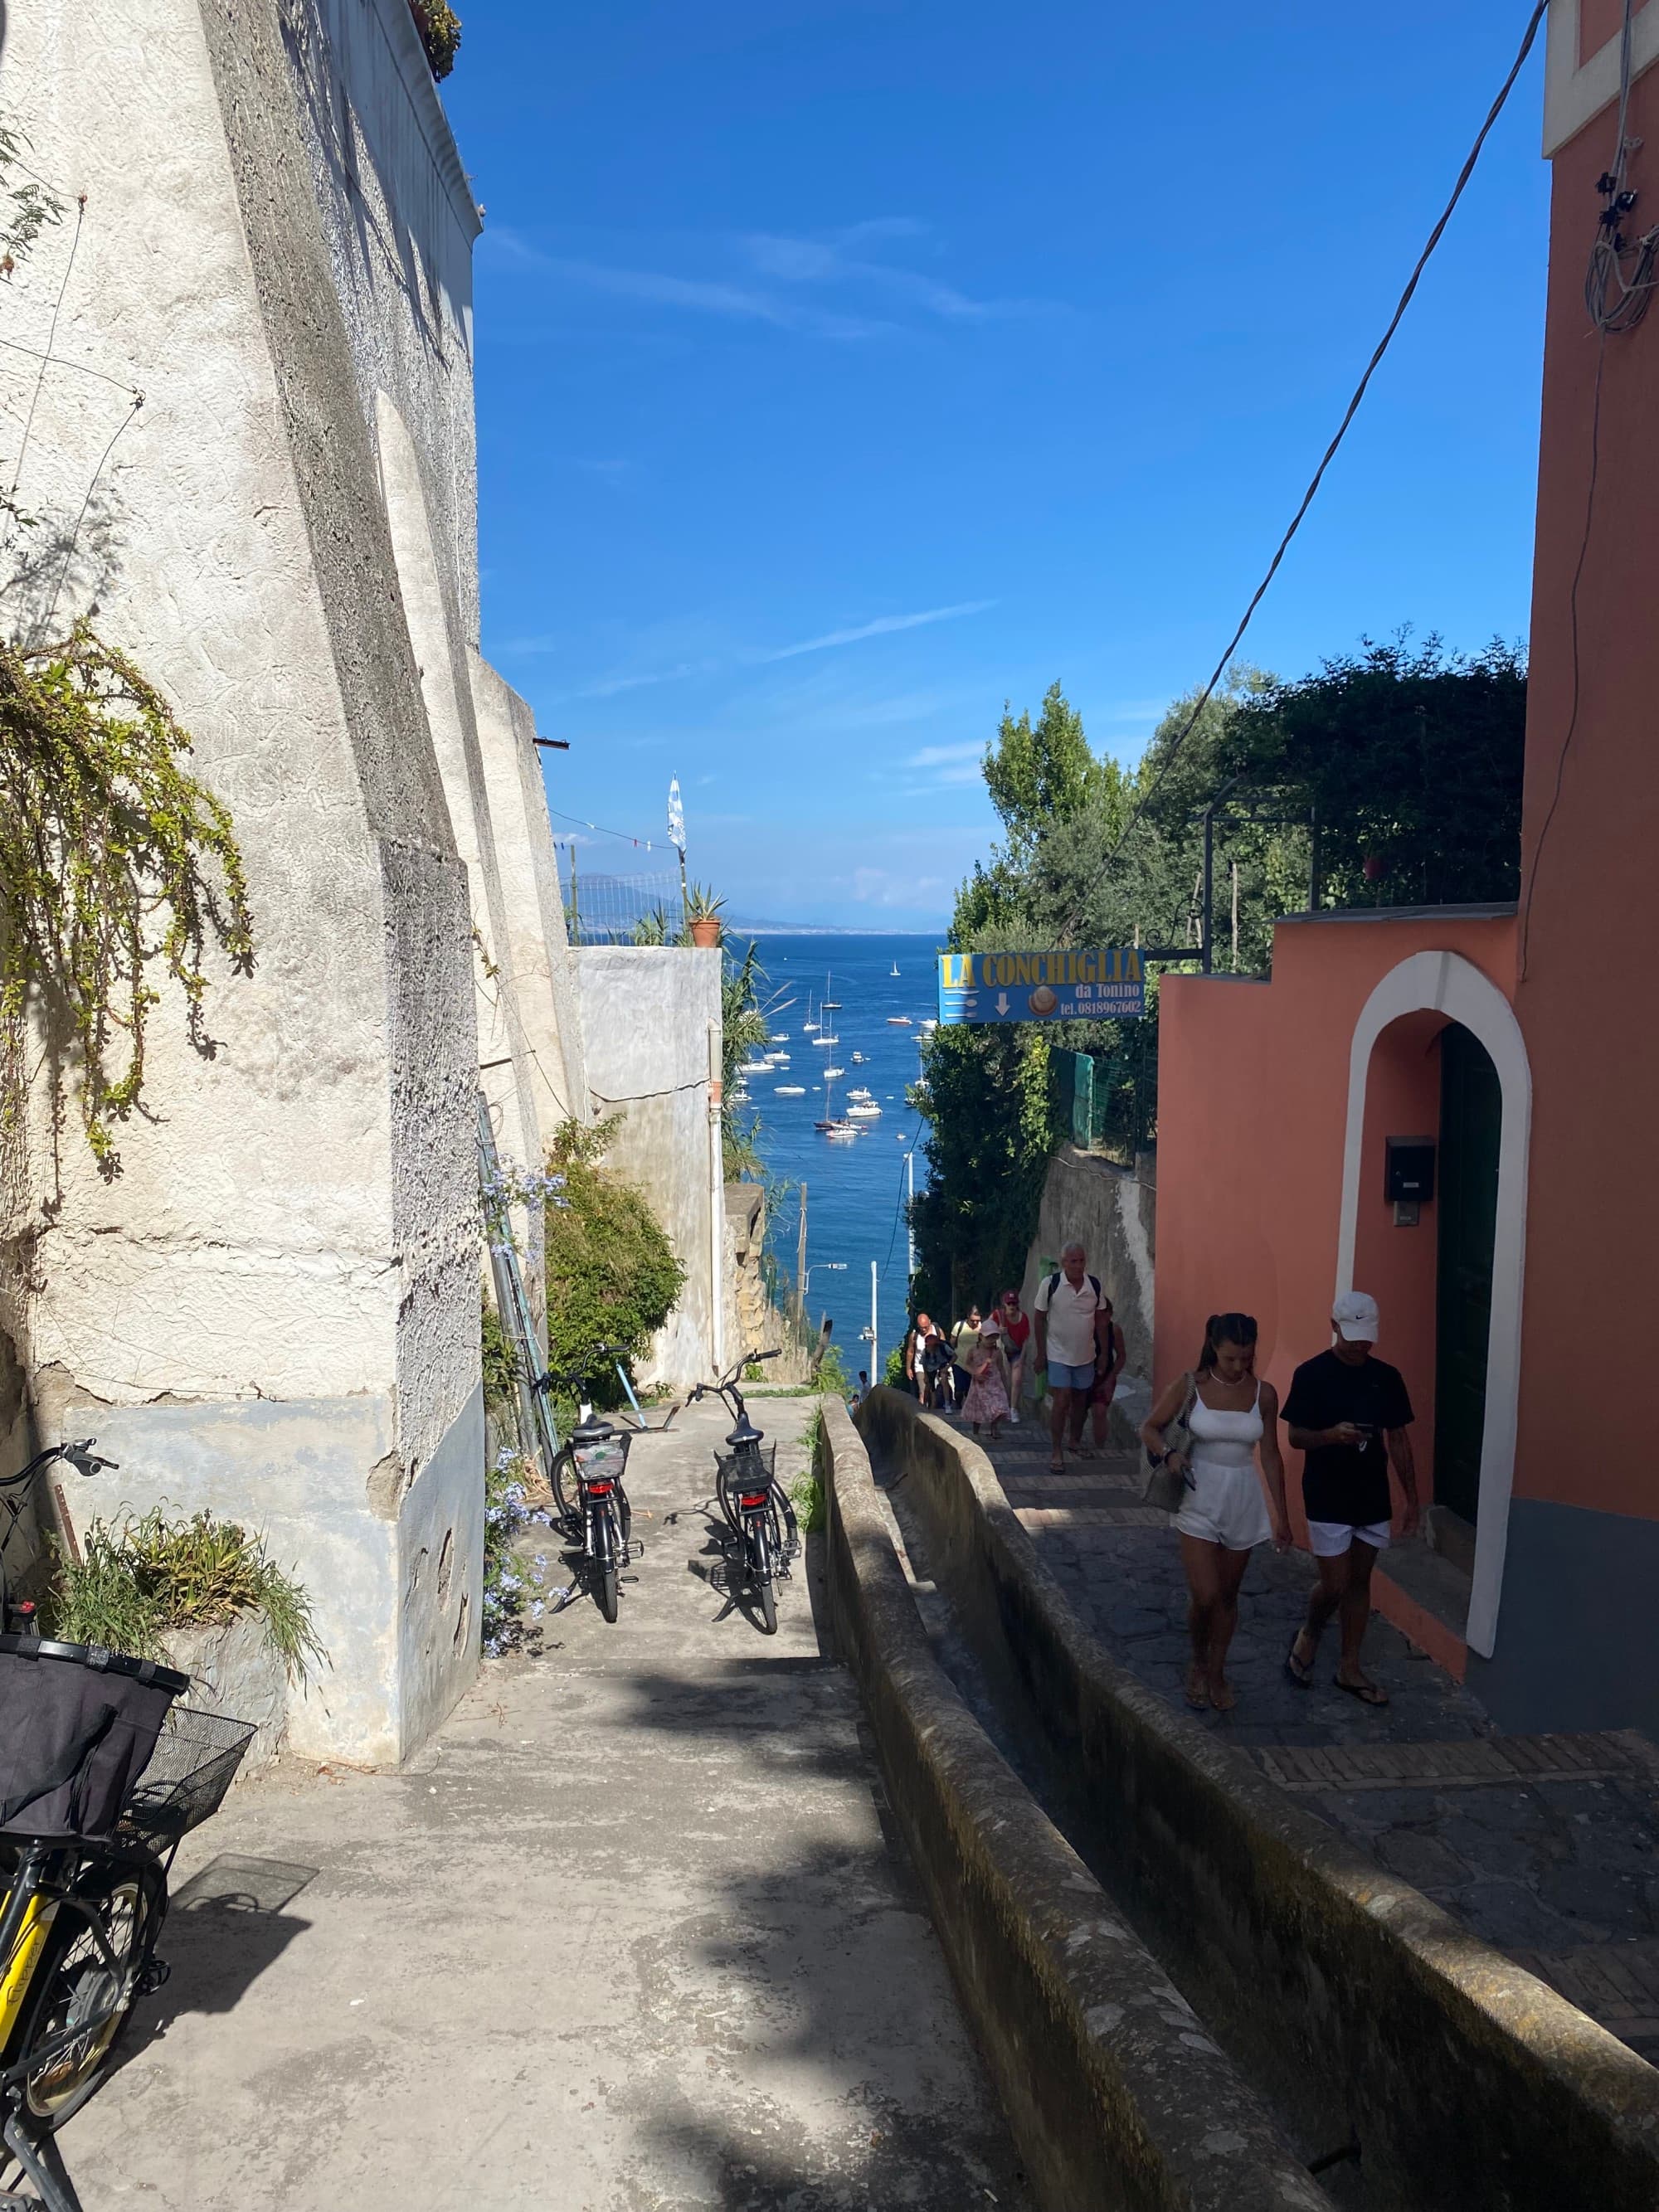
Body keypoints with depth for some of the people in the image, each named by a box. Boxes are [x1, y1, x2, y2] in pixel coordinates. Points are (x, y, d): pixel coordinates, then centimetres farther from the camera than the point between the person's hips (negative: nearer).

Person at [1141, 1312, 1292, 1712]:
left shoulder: (1263, 1394, -2)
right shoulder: (1190, 1386, -9)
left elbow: (1270, 1456, 5)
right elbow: (1149, 1428, 1)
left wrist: (1281, 1515, 7)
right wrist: (1169, 1454, -20)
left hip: (1243, 1502, 2)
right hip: (1200, 1500, -2)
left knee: (1228, 1596, 12)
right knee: (1205, 1597, -8)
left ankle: (1216, 1671, 31)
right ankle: (1198, 1665, 19)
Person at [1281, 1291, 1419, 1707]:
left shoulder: (1387, 1377, 2)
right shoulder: (1311, 1374, -10)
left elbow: (1399, 1441, 8)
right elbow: (1295, 1437, -8)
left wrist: (1412, 1501, 7)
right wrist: (1332, 1434, -28)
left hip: (1373, 1499, 4)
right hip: (1327, 1500, -4)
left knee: (1360, 1582, 11)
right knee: (1335, 1585, -4)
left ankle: (1350, 1668, 23)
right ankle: (1309, 1634, 26)